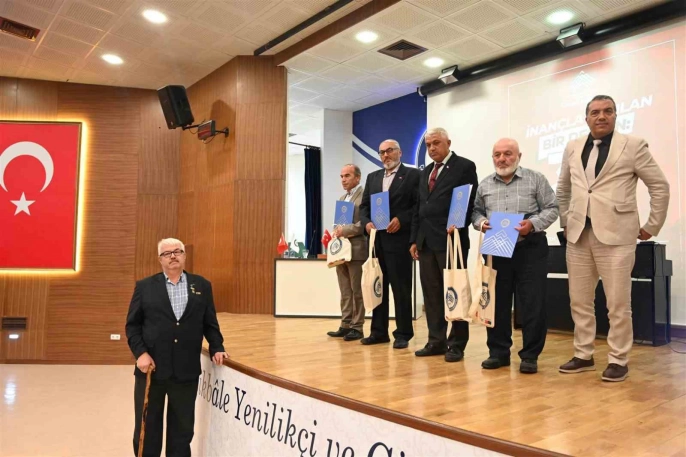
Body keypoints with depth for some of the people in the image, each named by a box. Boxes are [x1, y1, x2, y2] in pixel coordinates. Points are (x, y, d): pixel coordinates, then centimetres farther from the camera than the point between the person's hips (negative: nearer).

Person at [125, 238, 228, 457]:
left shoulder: (202, 286, 6)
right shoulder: (144, 286, 2)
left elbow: (209, 323, 9)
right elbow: (132, 325, 1)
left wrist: (216, 348, -3)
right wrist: (140, 353, -11)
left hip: (186, 371, 1)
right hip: (151, 368, -1)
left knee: (182, 429, 13)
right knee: (147, 428, 12)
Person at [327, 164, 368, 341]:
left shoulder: (365, 195, -6)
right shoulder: (342, 198, 20)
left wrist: (346, 230, -18)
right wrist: (337, 232, 4)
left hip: (356, 249, -7)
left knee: (357, 291, -1)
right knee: (345, 292, 10)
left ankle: (357, 327, 7)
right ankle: (345, 325, 15)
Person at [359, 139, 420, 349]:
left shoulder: (412, 174, 0)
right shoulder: (372, 177, 17)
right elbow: (364, 206, 15)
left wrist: (401, 220, -17)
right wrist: (367, 222, -4)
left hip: (399, 239, -5)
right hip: (375, 240, 6)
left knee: (401, 288, 0)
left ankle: (403, 333, 10)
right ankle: (379, 331, 19)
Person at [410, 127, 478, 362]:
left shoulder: (465, 166, 0)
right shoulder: (426, 172, 20)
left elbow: (472, 201, -7)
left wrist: (458, 226, -20)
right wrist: (414, 239, 13)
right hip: (426, 241, 7)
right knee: (431, 293, 8)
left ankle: (457, 344, 8)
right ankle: (436, 341, 17)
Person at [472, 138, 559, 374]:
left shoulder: (536, 179, 1)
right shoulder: (485, 185, 10)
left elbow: (551, 208, -1)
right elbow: (476, 211, 12)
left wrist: (533, 223, -17)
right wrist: (481, 222, -9)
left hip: (530, 249, -3)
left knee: (532, 304, -1)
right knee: (496, 303, 7)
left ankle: (530, 356, 11)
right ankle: (498, 352, 19)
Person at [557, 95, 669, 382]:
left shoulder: (633, 145, 1)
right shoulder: (572, 148, 13)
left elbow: (660, 186, 4)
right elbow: (563, 189, 23)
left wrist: (652, 226, 3)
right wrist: (565, 222, 16)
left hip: (615, 234, -4)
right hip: (578, 235, 4)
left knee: (618, 304, 1)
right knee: (579, 301, 10)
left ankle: (618, 361, 14)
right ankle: (583, 355, 23)